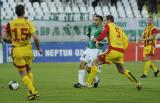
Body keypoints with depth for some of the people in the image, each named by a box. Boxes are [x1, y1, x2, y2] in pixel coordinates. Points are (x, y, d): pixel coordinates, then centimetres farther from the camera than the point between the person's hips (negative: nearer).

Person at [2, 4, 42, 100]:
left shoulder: (11, 24, -5)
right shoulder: (29, 23, -6)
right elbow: (35, 38, -12)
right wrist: (39, 48, 3)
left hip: (17, 51, -1)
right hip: (27, 49, 1)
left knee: (23, 73, 4)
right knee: (29, 71, 22)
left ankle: (32, 91, -9)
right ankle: (31, 91, 16)